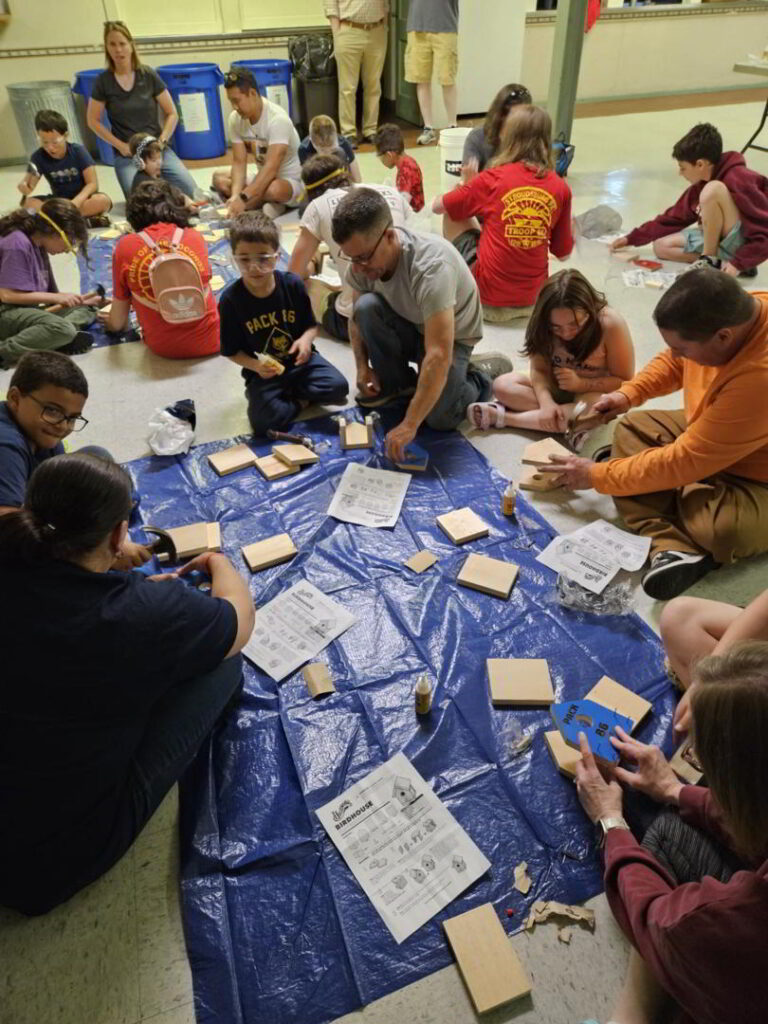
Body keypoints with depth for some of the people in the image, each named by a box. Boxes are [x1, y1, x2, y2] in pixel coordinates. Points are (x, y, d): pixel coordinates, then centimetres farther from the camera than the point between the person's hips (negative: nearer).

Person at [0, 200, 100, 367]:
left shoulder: (38, 246, 13)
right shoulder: (18, 243, -15)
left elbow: (49, 294, 13)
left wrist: (80, 300, 2)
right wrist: (57, 298, -17)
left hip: (27, 310, 10)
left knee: (85, 309, 7)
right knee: (63, 329, -32)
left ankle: (58, 339, -23)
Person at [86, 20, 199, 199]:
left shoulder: (148, 75, 1)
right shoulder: (103, 81, -2)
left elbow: (172, 114, 4)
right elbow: (93, 121, 3)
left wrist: (162, 141, -8)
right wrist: (120, 146, -7)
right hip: (127, 155, -1)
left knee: (191, 193, -18)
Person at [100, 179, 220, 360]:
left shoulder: (125, 247, -4)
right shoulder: (196, 237, 0)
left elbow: (117, 323, 2)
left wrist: (111, 323, 30)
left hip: (162, 347, 0)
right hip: (210, 341, 0)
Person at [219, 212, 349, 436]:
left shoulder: (293, 284, -8)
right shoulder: (231, 299, -12)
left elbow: (311, 325, 4)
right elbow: (231, 350, -4)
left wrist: (306, 339, -20)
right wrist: (255, 366, -23)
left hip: (299, 361, 2)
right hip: (263, 371, -2)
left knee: (338, 387, -22)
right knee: (263, 421, -26)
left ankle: (288, 393, 3)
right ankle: (301, 400, 4)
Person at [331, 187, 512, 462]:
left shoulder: (431, 266, -38)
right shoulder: (363, 258, -19)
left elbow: (439, 356, -44)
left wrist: (409, 424, -45)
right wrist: (362, 366, -14)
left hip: (451, 337, -5)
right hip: (408, 327, 5)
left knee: (440, 418, -25)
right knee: (366, 306, -26)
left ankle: (483, 372, 7)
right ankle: (397, 383, -2)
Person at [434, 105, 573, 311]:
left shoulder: (493, 178, -9)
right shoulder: (560, 188, -1)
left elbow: (437, 206, 5)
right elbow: (563, 253, 7)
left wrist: (474, 195, 24)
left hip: (489, 291, -4)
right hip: (532, 294, 4)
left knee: (452, 216, 16)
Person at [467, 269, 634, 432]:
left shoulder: (611, 324, -23)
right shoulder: (546, 323, -15)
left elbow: (625, 382, -17)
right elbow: (539, 369, -15)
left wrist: (581, 384, -29)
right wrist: (546, 402, -34)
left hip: (594, 396, -3)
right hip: (556, 390, 3)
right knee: (502, 385, -20)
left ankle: (503, 416, -29)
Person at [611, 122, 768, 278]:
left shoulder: (739, 181, -24)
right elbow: (673, 218, 13)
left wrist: (739, 263, -32)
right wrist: (632, 238, 13)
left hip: (744, 245, -9)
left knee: (712, 189, -28)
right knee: (661, 246, 6)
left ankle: (709, 259, -14)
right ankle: (716, 262, -4)